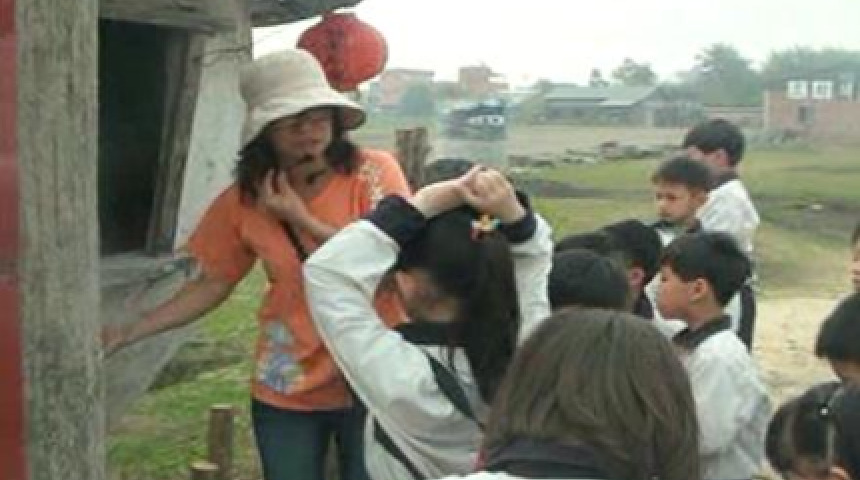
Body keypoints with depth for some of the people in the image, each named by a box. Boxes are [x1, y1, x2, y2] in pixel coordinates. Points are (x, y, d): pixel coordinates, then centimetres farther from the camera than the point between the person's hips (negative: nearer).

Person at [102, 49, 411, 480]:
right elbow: (210, 285, 6)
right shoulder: (244, 200, -2)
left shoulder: (373, 172, -10)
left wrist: (302, 219, -19)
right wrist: (129, 332, -2)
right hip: (287, 390, 2)